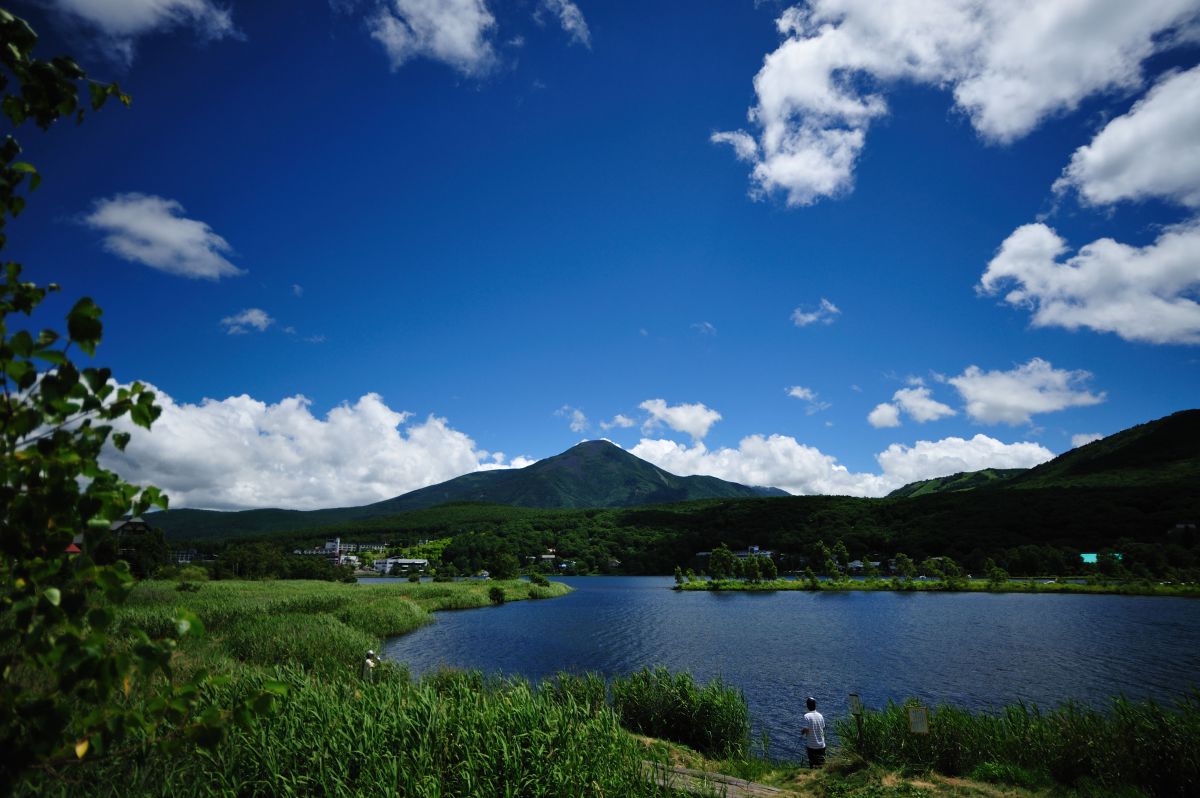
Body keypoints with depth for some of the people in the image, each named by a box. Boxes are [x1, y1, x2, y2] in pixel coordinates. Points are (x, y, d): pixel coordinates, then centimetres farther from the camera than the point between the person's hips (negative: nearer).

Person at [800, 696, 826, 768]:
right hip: (821, 745, 4)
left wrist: (802, 732, 2)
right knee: (822, 765, 14)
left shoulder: (807, 716, -16)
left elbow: (806, 730, -19)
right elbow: (823, 728, 6)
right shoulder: (820, 715, -2)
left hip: (811, 745, -4)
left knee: (813, 765, 8)